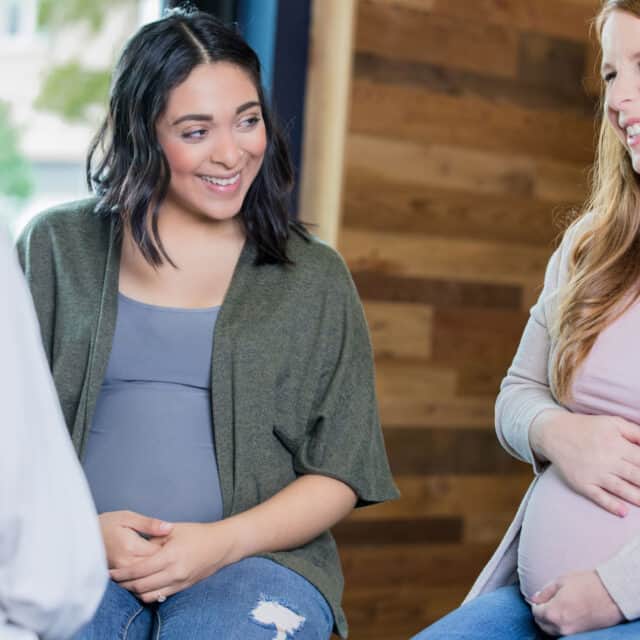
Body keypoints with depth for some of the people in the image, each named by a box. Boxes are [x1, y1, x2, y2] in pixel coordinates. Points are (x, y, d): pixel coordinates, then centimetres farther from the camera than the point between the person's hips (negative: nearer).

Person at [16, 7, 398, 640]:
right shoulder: (57, 247, 10)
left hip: (255, 556, 0)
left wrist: (225, 542, -10)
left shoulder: (315, 279, 9)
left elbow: (339, 474, 6)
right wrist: (85, 531, -10)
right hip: (72, 553, 0)